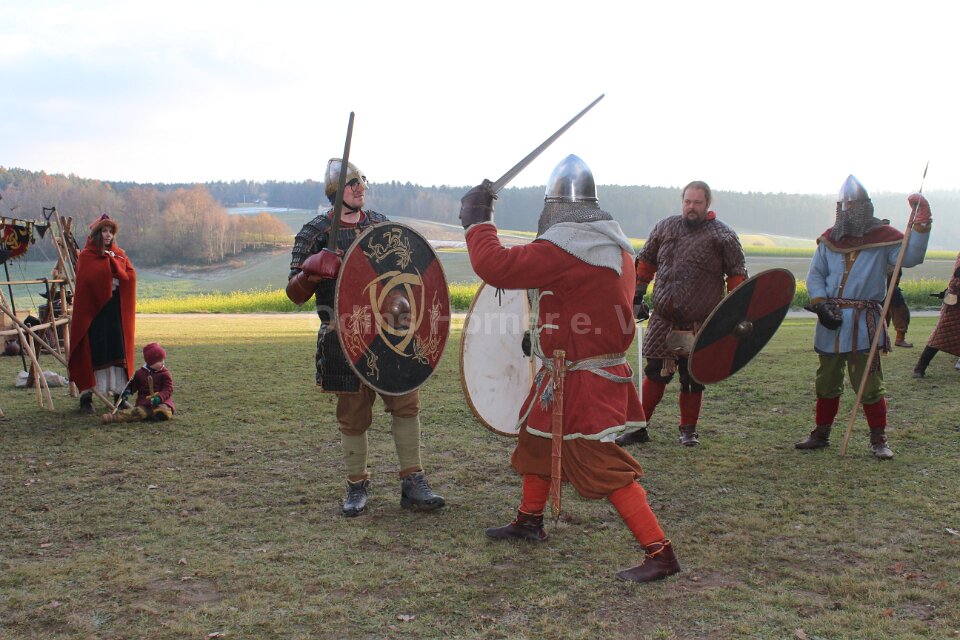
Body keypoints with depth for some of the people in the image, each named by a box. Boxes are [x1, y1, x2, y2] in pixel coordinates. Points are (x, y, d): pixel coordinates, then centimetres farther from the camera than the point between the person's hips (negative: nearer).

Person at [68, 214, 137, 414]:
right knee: (93, 351, -4)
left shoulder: (119, 255, 13)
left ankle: (119, 393, 9)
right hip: (93, 309, -4)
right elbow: (88, 281, -14)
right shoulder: (86, 256, 0)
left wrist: (112, 262, -10)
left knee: (118, 351, 3)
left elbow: (130, 277, 0)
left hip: (116, 310, 4)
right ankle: (86, 397, 1)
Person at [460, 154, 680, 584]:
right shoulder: (614, 244, 6)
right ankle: (529, 521, 42)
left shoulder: (561, 250, -24)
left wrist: (477, 221, -11)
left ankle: (660, 552, -1)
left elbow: (494, 266, -27)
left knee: (603, 466, -6)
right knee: (536, 440, 24)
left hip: (583, 382, -10)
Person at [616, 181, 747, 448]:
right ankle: (639, 427, 15)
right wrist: (637, 298, 13)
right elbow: (645, 262, 17)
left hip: (700, 325, -3)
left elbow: (737, 276, 0)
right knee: (654, 373, 7)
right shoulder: (665, 227, 7)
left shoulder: (722, 236, -3)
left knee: (693, 379, 6)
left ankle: (688, 430, 22)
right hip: (663, 320, 3)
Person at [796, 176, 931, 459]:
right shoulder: (829, 239, 8)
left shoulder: (883, 237, -3)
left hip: (865, 325, -4)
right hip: (831, 323, 4)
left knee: (869, 384, -3)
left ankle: (879, 440, 11)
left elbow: (910, 257, -18)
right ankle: (821, 433, 28)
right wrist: (821, 304, -5)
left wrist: (921, 225, -29)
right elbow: (814, 275, 9)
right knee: (826, 382, 14)